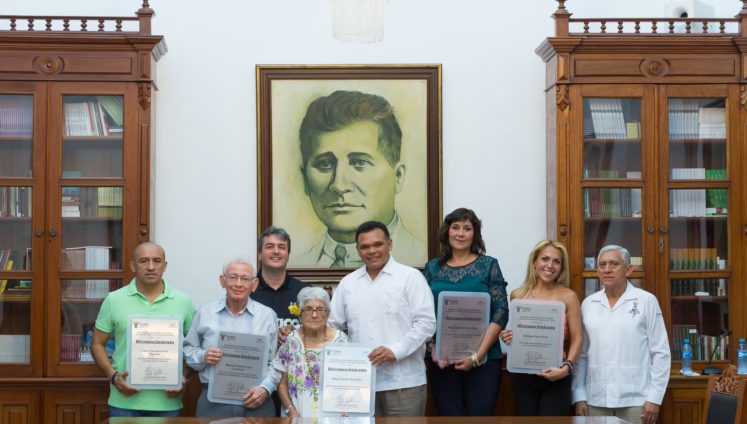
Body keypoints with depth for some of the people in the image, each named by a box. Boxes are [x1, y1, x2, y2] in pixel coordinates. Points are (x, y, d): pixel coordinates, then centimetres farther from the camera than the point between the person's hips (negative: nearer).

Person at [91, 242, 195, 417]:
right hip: (124, 402, 0)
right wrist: (113, 376, -8)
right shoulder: (114, 300, 2)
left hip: (168, 402, 1)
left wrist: (185, 377, -6)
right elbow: (97, 344, 6)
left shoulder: (183, 302, 3)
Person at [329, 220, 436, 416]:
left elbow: (426, 322, -6)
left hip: (403, 382, -4)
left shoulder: (411, 277, 1)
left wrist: (396, 351, -16)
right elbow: (333, 326, 17)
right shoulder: (347, 283, 14)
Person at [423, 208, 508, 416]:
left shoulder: (489, 265, 2)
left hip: (484, 360, -2)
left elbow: (501, 313, -4)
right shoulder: (432, 267, 7)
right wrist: (433, 349, -9)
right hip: (442, 361, 2)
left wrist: (478, 355, -12)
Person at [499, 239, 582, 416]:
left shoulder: (568, 296, -2)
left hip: (556, 378, -3)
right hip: (523, 376, 3)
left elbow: (577, 338, -4)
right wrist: (508, 337, -4)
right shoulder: (518, 295, 6)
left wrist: (566, 367, -17)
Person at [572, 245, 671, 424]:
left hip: (635, 400, -2)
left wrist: (655, 398, -6)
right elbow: (581, 354, 9)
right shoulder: (588, 304, 7)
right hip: (596, 400, 3)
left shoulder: (646, 301, 0)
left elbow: (660, 352, -1)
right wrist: (579, 396, 3)